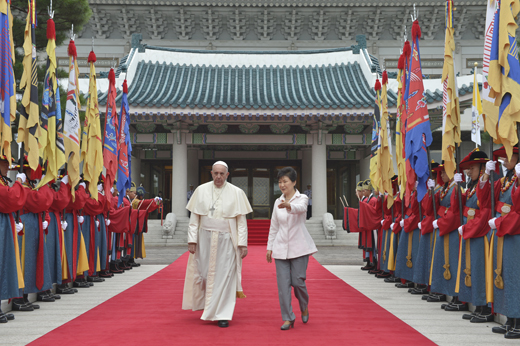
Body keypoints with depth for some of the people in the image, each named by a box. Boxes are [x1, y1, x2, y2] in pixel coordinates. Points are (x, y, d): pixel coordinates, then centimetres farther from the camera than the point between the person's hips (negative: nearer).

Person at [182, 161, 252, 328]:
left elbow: (241, 220, -1)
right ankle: (207, 305, 34)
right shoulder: (201, 190, 3)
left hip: (226, 240, -2)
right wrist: (192, 239, -1)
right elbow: (194, 217, 5)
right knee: (204, 273, 8)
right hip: (205, 238, 2)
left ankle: (222, 314, 8)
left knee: (224, 276, -2)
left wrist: (242, 243, -5)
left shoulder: (236, 193, -1)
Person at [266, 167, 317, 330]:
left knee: (298, 281, -4)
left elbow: (301, 208, -29)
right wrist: (269, 247, 11)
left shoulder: (302, 198, -3)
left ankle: (304, 307, 26)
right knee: (283, 283, -3)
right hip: (281, 247, 4)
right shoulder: (278, 202, 10)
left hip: (299, 246, -3)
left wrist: (289, 206, -50)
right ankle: (288, 318, 7)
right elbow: (273, 226, 14)